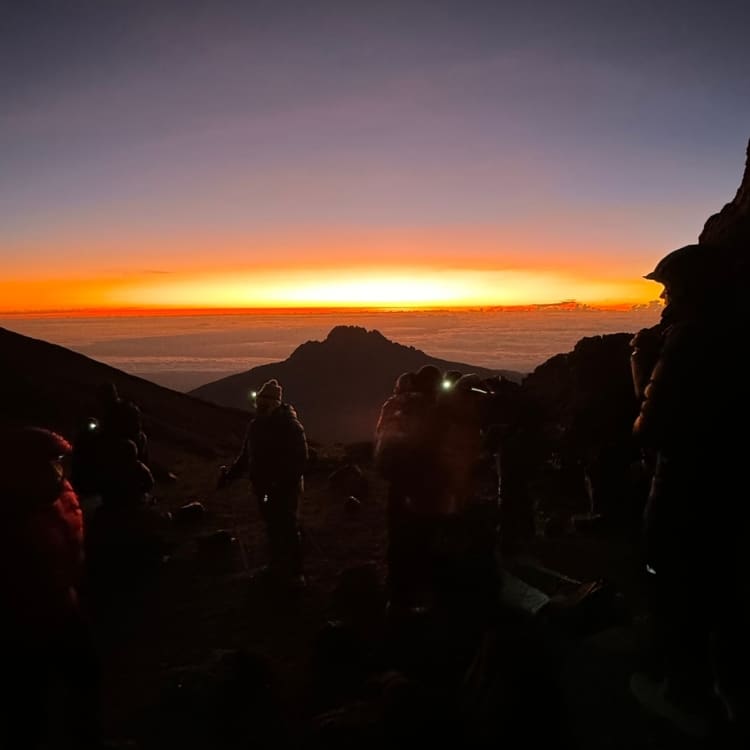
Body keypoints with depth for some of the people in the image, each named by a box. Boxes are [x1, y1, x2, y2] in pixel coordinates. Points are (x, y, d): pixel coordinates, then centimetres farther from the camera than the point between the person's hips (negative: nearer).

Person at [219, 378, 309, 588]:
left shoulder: (290, 425, -15)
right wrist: (230, 473, 3)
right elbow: (246, 456, 15)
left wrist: (283, 483, -29)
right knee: (273, 527, 18)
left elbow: (299, 459, -20)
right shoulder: (256, 424, 7)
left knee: (288, 529, -2)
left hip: (286, 489, -7)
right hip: (265, 488, 7)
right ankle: (277, 566, 34)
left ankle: (295, 573, 10)